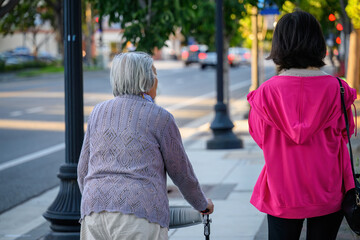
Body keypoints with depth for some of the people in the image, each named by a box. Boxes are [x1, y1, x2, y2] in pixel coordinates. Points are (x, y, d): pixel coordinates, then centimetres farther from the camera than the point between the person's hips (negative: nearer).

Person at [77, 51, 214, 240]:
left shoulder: (98, 112, 16)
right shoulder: (160, 118, 3)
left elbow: (83, 170, 21)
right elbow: (180, 172, 11)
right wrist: (202, 203, 28)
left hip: (94, 213, 5)